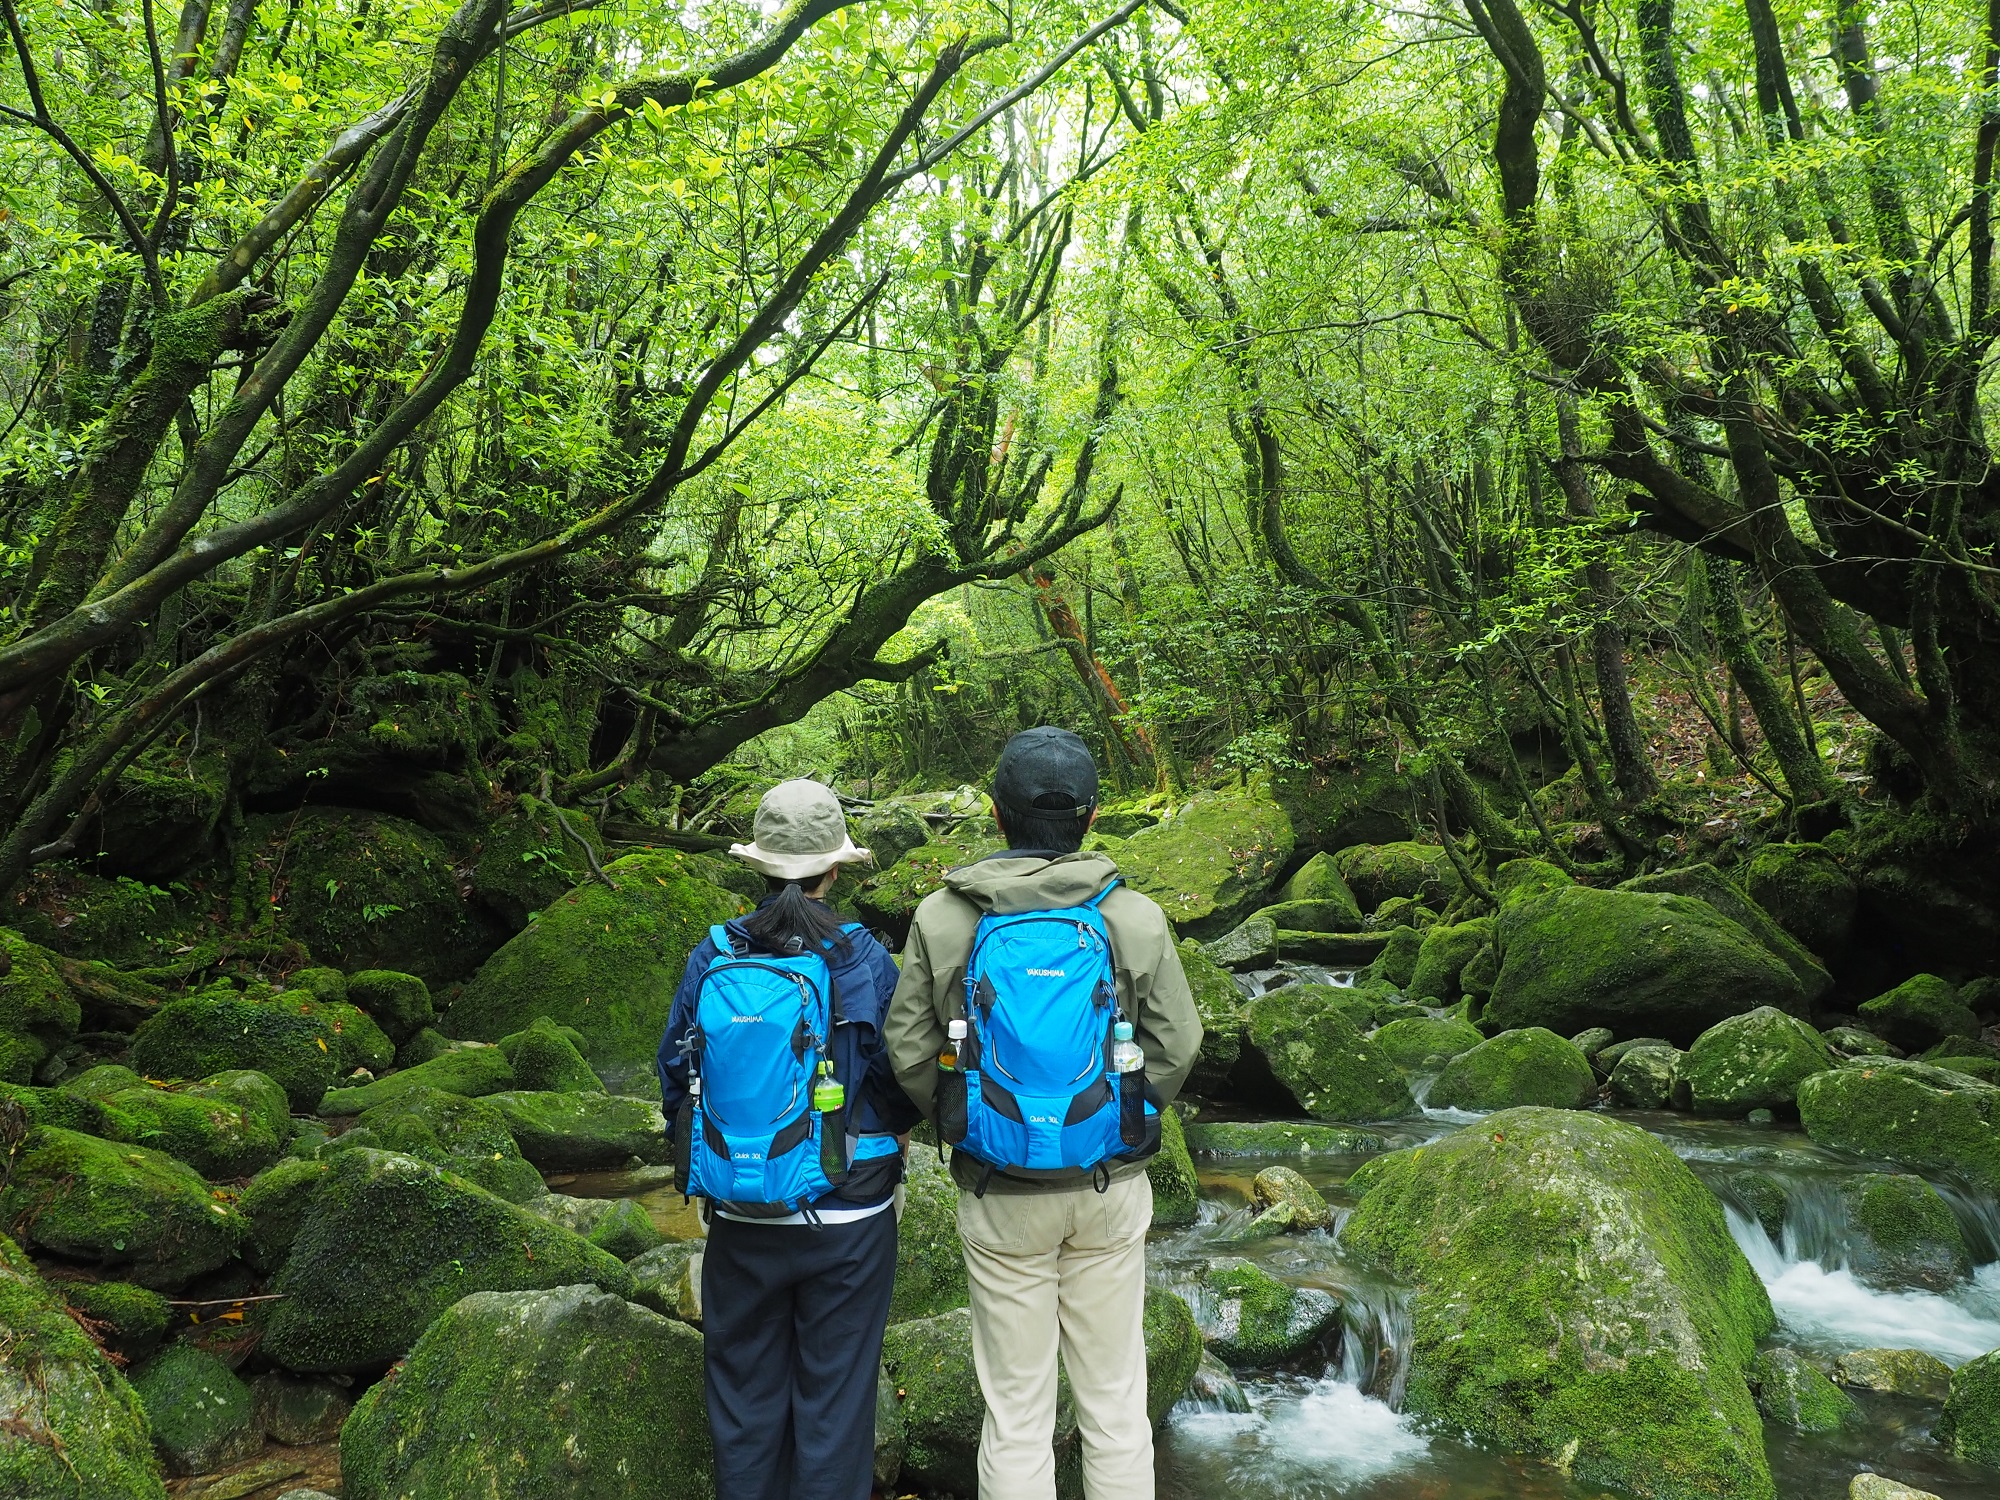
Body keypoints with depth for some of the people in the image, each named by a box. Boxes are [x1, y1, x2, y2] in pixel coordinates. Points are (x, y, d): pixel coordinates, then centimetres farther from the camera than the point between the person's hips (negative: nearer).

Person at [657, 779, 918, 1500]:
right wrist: (893, 1138, 14)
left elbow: (674, 1074, 3)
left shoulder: (711, 957, -5)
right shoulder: (863, 962, -13)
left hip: (738, 1222, 3)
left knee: (745, 1394, 18)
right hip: (846, 1218, -2)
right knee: (834, 1399, 11)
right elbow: (900, 1083, -7)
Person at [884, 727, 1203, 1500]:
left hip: (1000, 1195, 0)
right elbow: (1176, 1046, -5)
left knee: (1015, 1408, 12)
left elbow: (910, 1053, -7)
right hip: (1111, 1188, 1)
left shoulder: (941, 919, -10)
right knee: (1114, 1396, 15)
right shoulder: (1135, 918, -9)